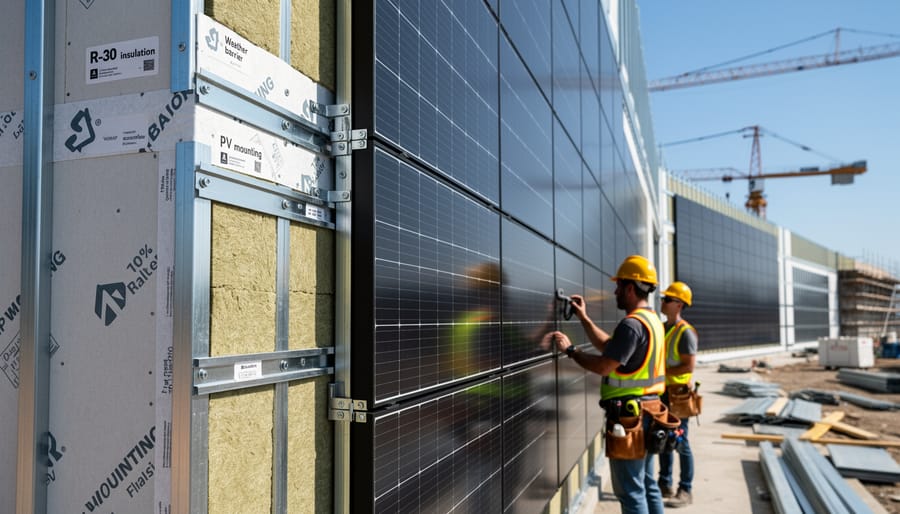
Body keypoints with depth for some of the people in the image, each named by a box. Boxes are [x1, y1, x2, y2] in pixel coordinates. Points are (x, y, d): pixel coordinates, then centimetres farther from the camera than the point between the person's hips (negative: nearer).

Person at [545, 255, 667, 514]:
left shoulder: (632, 324, -19)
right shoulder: (652, 320, 13)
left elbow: (604, 366, -23)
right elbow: (610, 346, 19)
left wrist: (570, 350, -11)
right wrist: (584, 319, 20)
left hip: (629, 414, -10)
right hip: (648, 410, 10)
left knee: (630, 490, -1)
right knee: (647, 483, 18)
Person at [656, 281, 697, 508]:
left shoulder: (685, 332, -15)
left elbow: (689, 366, -20)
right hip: (661, 391, 8)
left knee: (680, 443, 0)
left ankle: (685, 491, 10)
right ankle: (665, 484, 26)